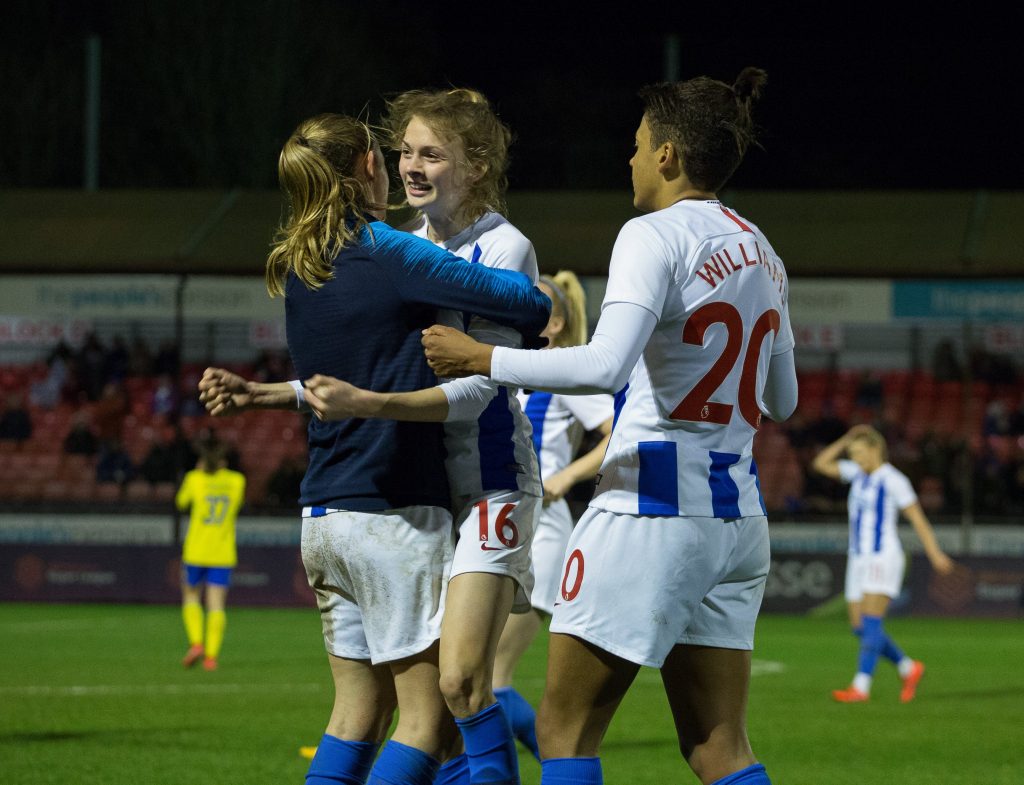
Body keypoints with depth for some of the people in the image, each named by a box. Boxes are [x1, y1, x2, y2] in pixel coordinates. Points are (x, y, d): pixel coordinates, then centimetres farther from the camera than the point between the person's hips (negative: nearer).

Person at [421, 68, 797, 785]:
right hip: (738, 517, 8)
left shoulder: (655, 236, -11)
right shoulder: (762, 254, 14)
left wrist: (481, 359, -16)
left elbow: (604, 367, -25)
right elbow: (781, 400, 23)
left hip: (651, 506, -8)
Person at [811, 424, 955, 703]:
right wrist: (845, 440, 8)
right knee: (860, 628, 4)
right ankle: (909, 669, 18)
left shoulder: (893, 480, -8)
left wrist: (935, 554, -14)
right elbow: (821, 464, 19)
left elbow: (917, 518, -9)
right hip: (858, 559, 8)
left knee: (870, 623, -16)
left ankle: (861, 687, -22)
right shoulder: (857, 473, 14)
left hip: (883, 558, -8)